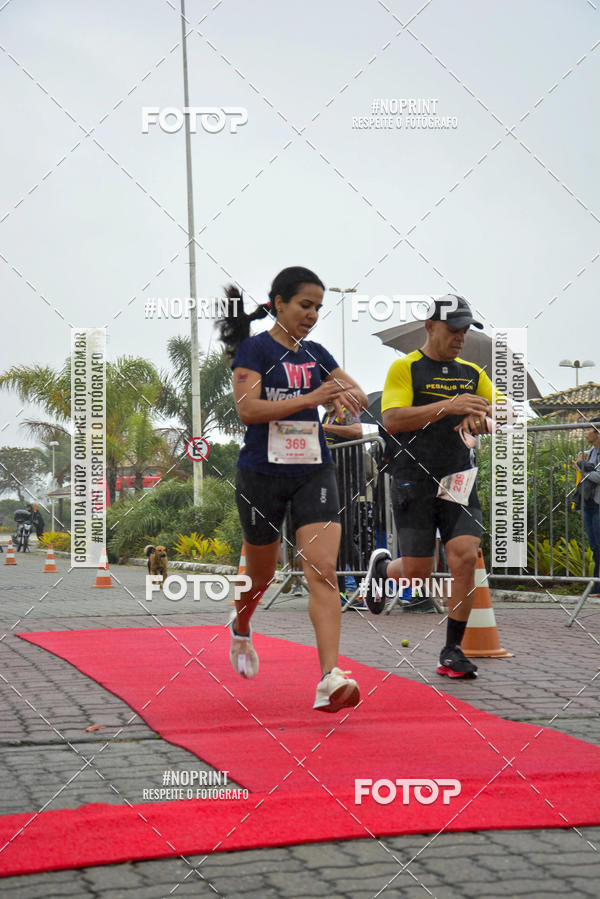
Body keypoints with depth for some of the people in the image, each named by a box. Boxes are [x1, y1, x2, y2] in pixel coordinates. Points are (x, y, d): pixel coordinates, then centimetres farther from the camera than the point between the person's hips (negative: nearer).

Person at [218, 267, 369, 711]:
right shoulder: (254, 349, -6)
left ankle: (330, 679, -20)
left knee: (323, 571, -13)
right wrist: (311, 398, -26)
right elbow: (248, 408, -19)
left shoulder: (316, 354, 9)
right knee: (262, 572, 13)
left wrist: (348, 395, -12)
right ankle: (241, 629, 48)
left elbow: (362, 397, 12)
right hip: (262, 474, -3)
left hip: (314, 473, 3)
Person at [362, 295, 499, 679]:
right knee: (417, 572, -3)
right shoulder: (405, 368, -3)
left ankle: (453, 652, -1)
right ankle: (381, 567, 35)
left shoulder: (472, 373, 13)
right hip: (415, 481, -4)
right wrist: (447, 406, -26)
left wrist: (483, 419, -14)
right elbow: (392, 420, -16)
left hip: (460, 481, 4)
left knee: (466, 558, -12)